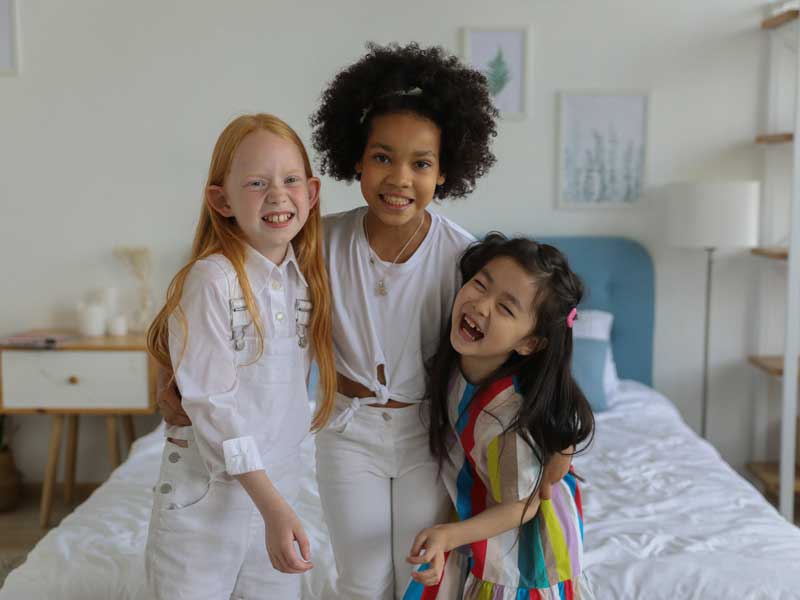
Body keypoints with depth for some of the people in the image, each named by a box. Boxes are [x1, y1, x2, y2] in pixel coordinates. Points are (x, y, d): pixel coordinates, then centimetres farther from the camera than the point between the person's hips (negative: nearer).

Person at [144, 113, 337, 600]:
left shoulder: (308, 277, 1)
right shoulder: (212, 279, -17)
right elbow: (212, 405, -18)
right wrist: (272, 504, -21)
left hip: (278, 484, 5)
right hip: (207, 492, -5)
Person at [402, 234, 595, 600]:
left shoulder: (512, 415, -37)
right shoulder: (457, 358, -18)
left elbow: (520, 507, -23)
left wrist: (449, 535, -31)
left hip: (519, 544, -6)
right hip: (469, 509, 6)